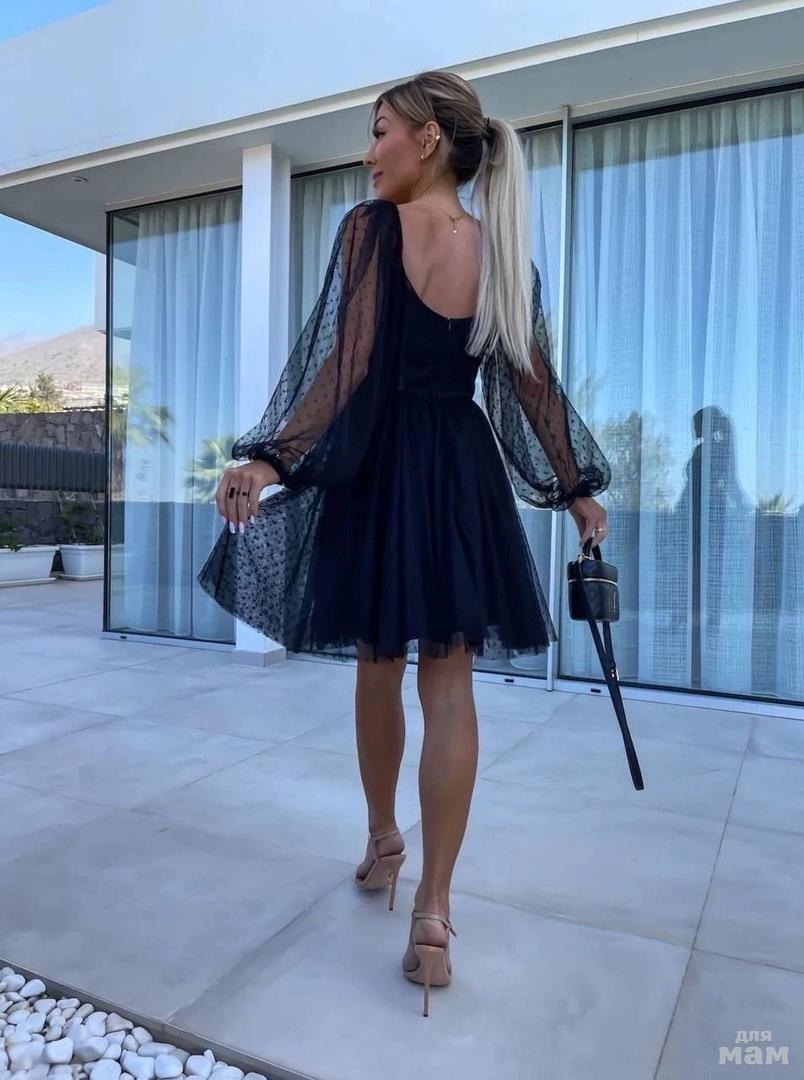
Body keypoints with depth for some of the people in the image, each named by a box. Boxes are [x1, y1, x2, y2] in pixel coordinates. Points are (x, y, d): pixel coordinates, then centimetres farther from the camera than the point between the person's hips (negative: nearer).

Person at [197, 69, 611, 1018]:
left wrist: (268, 458, -14)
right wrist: (576, 489, 16)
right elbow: (533, 383, 8)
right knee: (449, 681, 1)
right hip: (464, 468, 3)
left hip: (379, 466, -2)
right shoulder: (504, 248, 9)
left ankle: (382, 842, 31)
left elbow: (343, 361, -13)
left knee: (378, 664, 13)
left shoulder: (369, 226, -3)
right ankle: (432, 913, 3)